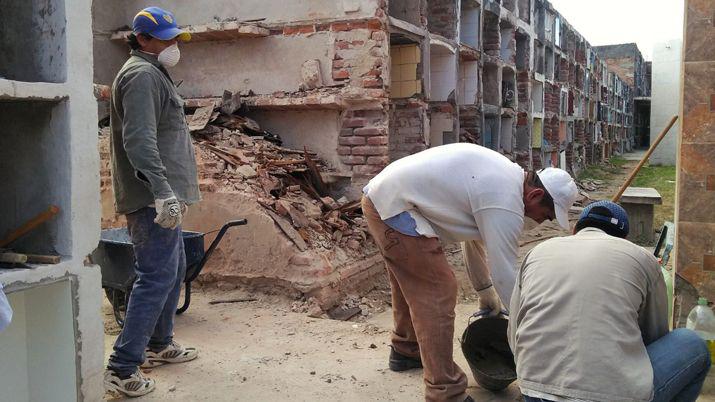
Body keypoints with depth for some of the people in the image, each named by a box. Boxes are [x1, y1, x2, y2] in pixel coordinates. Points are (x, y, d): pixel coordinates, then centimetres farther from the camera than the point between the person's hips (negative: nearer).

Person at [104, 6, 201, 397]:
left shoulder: (154, 73, 21)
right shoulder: (142, 75, -13)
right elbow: (139, 141, -25)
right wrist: (163, 191, -31)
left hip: (161, 196, 11)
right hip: (154, 199, -11)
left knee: (174, 269, 19)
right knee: (157, 276, -10)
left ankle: (159, 344, 32)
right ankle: (123, 368, -5)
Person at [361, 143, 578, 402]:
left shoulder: (505, 174, 12)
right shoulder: (505, 204, -18)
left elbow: (474, 233, 23)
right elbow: (506, 274, -17)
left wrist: (485, 291, 29)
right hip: (394, 206, -11)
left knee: (410, 282, 26)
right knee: (437, 292, -10)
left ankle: (405, 350, 46)